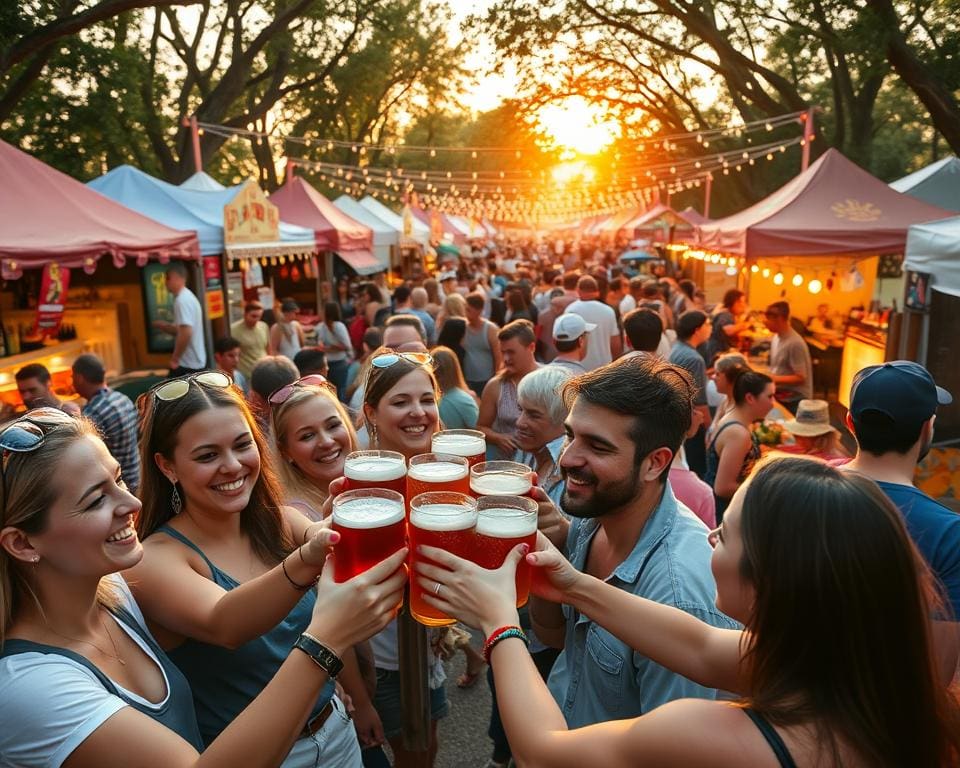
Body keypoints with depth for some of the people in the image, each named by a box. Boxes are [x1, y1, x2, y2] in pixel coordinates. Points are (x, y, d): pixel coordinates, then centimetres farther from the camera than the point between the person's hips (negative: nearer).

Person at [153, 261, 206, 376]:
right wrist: (165, 326, 9)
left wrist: (175, 358, -20)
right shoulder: (188, 297, 15)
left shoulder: (182, 300, -18)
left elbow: (186, 333, -28)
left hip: (186, 364, -10)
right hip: (196, 362, 10)